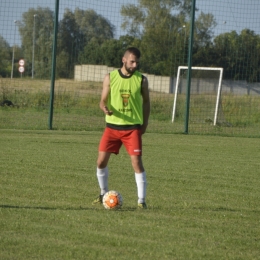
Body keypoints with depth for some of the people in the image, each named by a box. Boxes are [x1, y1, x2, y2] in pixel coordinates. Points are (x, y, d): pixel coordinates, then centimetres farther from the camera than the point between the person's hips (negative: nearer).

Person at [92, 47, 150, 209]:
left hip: (133, 128, -1)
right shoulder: (110, 77, -1)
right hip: (112, 126, 2)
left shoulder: (141, 80, -1)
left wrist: (145, 123, 6)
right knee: (101, 161, 0)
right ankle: (104, 194, 22)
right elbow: (103, 100, 1)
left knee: (137, 162, -11)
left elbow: (146, 101, 11)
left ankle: (141, 200, -4)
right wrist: (105, 108, -22)